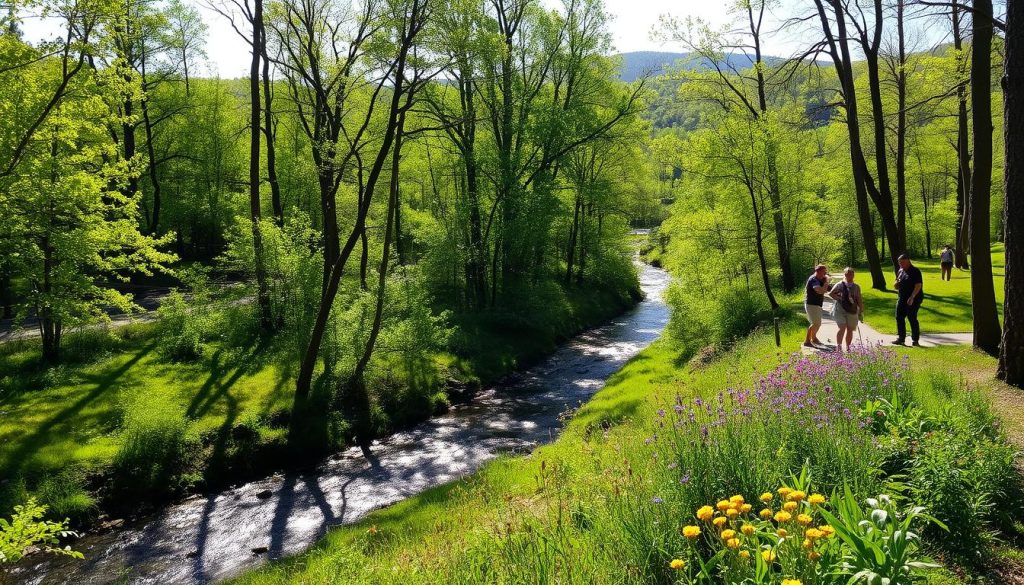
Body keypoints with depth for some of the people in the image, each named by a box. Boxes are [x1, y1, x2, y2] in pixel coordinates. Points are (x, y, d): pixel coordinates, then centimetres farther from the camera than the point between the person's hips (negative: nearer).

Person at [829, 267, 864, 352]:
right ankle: (839, 346, -12)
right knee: (842, 328, -16)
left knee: (850, 330, 6)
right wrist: (838, 298, -8)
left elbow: (859, 300, 12)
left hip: (852, 311, 3)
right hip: (840, 310, -3)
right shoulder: (839, 285, 1)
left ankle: (848, 348, 17)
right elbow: (830, 293, 5)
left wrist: (861, 312, 8)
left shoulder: (856, 287, 10)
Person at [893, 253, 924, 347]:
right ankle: (901, 339, 13)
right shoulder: (900, 271, 14)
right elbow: (897, 286, 21)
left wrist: (912, 297, -25)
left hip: (913, 299, -7)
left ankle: (916, 340, 4)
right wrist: (897, 284, -3)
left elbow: (918, 286, -17)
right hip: (902, 299, 7)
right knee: (899, 318, 5)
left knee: (912, 319, -5)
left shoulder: (915, 271, -9)